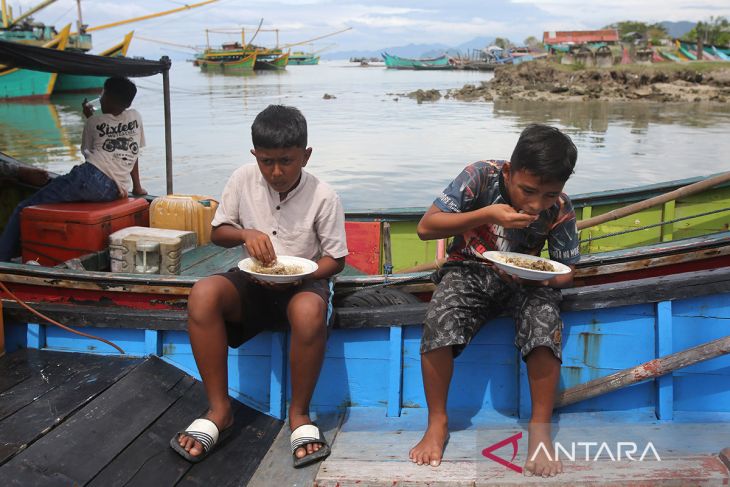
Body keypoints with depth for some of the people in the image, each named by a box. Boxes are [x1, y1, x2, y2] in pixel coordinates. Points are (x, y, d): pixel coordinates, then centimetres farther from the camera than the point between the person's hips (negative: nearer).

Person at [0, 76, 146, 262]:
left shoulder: (94, 121, 10)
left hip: (89, 176, -6)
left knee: (24, 209, 2)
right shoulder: (136, 117, 17)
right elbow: (133, 153, 24)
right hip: (113, 193, 6)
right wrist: (137, 187, 32)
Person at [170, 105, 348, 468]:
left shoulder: (323, 197, -12)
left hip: (302, 282, -3)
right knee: (202, 295, -29)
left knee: (310, 313, -39)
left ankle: (299, 413, -15)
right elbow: (217, 232, 5)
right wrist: (245, 233, -18)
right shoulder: (243, 180, -5)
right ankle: (220, 410, -16)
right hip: (253, 281, 3)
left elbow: (336, 258, -5)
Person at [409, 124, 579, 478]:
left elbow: (566, 273, -4)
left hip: (526, 279, 1)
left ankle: (540, 428, -12)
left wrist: (532, 276, -28)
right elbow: (426, 227, -19)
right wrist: (487, 215, -31)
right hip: (469, 269, -1)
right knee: (438, 320, -31)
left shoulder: (560, 210, -13)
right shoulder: (481, 176, -18)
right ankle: (437, 423, -10)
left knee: (545, 319, -31)